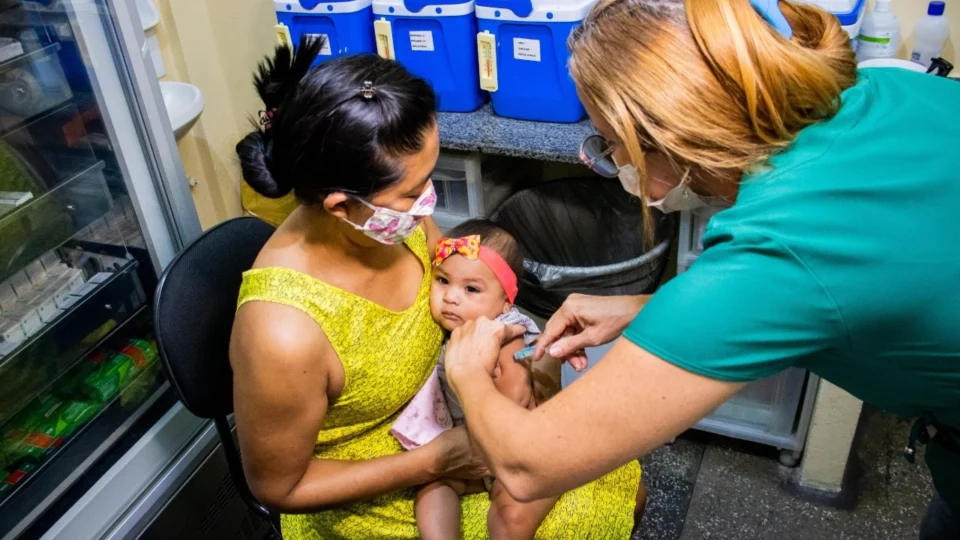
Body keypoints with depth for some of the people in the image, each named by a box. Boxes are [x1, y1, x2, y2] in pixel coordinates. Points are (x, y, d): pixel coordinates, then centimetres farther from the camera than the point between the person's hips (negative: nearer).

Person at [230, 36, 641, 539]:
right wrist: (432, 461, -23)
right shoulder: (283, 335, -37)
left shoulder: (393, 218, -19)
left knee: (613, 483, 8)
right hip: (368, 498, -5)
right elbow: (278, 486, -20)